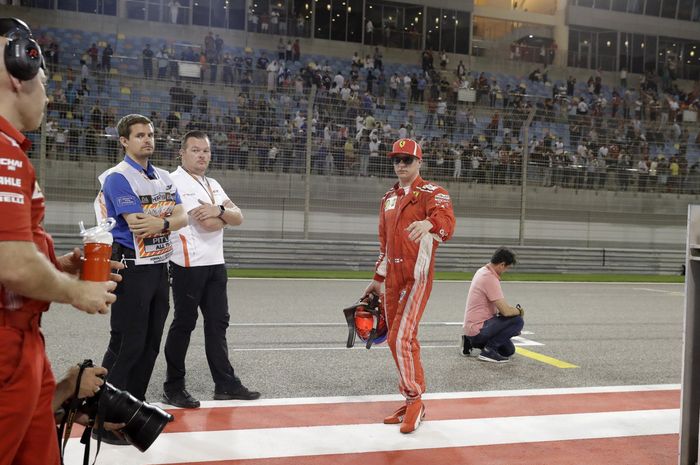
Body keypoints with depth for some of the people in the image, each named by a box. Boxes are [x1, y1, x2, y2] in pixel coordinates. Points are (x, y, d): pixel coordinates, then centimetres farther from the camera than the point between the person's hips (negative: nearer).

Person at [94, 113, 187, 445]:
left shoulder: (164, 178, 14)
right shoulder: (118, 178, -10)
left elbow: (182, 218, 3)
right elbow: (138, 225, -20)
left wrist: (161, 223, -17)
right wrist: (169, 217, -6)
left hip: (159, 267, 8)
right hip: (132, 268, -8)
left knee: (151, 343, 12)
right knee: (127, 345, -6)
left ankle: (135, 405, 25)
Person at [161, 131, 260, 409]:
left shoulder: (213, 185, 17)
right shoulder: (177, 181, -10)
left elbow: (238, 218, 6)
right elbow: (206, 223, -19)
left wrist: (219, 210, -14)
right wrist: (226, 212, 0)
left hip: (215, 263, 8)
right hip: (189, 264, -8)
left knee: (218, 322, 10)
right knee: (184, 324, 0)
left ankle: (225, 383, 17)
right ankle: (173, 388, 11)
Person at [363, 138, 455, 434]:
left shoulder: (432, 193, -6)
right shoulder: (388, 199, 17)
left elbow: (446, 220, -28)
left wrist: (429, 223, -51)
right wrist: (377, 280, 23)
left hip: (417, 276, -7)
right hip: (392, 278, 7)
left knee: (402, 338, -13)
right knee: (396, 340, 10)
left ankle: (415, 402, 2)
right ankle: (410, 401, 22)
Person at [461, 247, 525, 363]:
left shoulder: (482, 271, 9)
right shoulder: (491, 279, -22)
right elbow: (506, 311, -24)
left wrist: (514, 310, 7)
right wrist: (519, 311, -3)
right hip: (478, 329, -10)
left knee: (509, 351, 19)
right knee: (518, 321, -16)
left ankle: (471, 342, 17)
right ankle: (489, 349, -11)